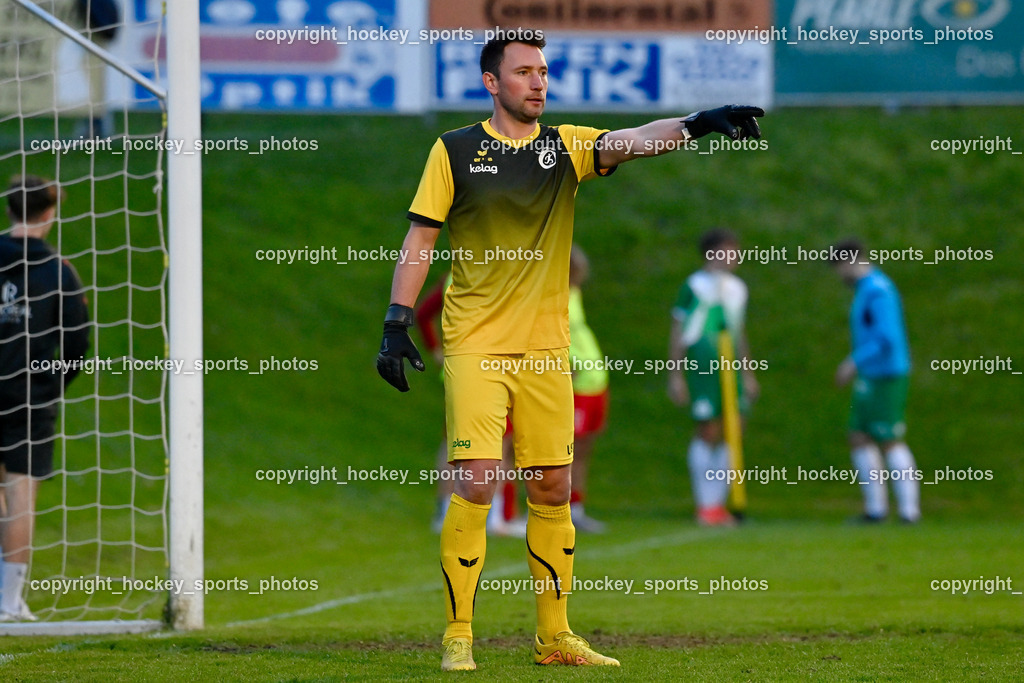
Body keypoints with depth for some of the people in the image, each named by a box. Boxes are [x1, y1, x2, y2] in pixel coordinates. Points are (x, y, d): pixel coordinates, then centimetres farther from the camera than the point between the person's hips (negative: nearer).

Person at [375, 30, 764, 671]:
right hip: (475, 346, -3)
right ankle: (458, 636, -5)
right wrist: (397, 322, -5)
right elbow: (420, 238, 2)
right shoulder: (455, 150, 1)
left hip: (547, 349, 4)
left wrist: (695, 125, -27)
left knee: (553, 489, 6)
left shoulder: (566, 146, 7)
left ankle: (555, 636, 16)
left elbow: (632, 141, -9)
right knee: (476, 481, -13)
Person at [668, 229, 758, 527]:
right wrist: (676, 375, -6)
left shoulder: (736, 288, 16)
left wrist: (748, 374, 24)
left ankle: (718, 505, 10)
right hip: (702, 365, -6)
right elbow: (678, 333, -2)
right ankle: (705, 506, -1)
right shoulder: (693, 286, -3)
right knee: (708, 432, -7)